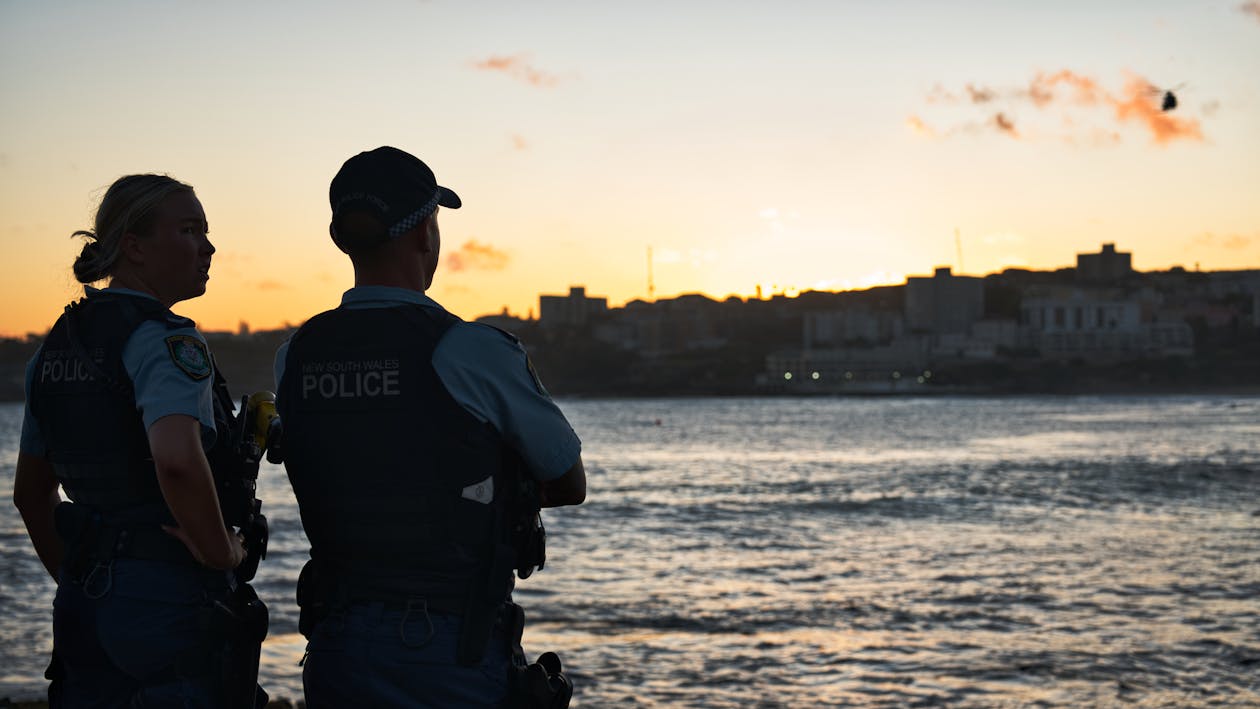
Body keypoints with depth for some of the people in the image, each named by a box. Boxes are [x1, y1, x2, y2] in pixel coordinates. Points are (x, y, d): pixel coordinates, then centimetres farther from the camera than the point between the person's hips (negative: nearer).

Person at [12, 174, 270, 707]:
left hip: (85, 605, 8)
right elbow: (177, 460, -33)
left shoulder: (55, 348, 11)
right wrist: (222, 551, -18)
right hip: (173, 603, -8)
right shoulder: (167, 342, -15)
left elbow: (30, 492, 19)